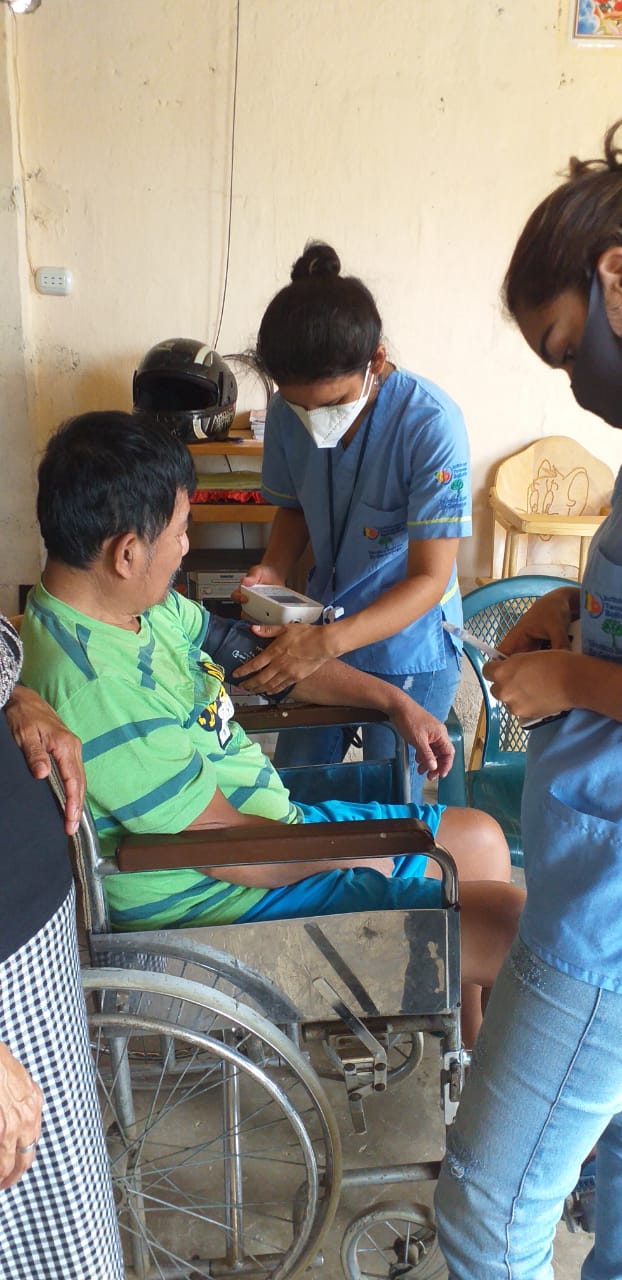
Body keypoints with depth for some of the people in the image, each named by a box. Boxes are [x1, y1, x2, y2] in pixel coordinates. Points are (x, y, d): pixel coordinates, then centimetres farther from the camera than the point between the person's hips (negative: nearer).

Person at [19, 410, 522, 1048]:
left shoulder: (144, 605, -1)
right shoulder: (93, 685, -32)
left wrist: (393, 700, 9)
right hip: (226, 904, -10)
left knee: (480, 838, 17)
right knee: (510, 923, -11)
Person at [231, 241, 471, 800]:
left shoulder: (431, 424, -27)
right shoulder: (287, 413, -11)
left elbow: (428, 579, -25)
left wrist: (329, 641, -38)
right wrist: (273, 570, -14)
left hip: (408, 647, -4)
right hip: (322, 634, 4)